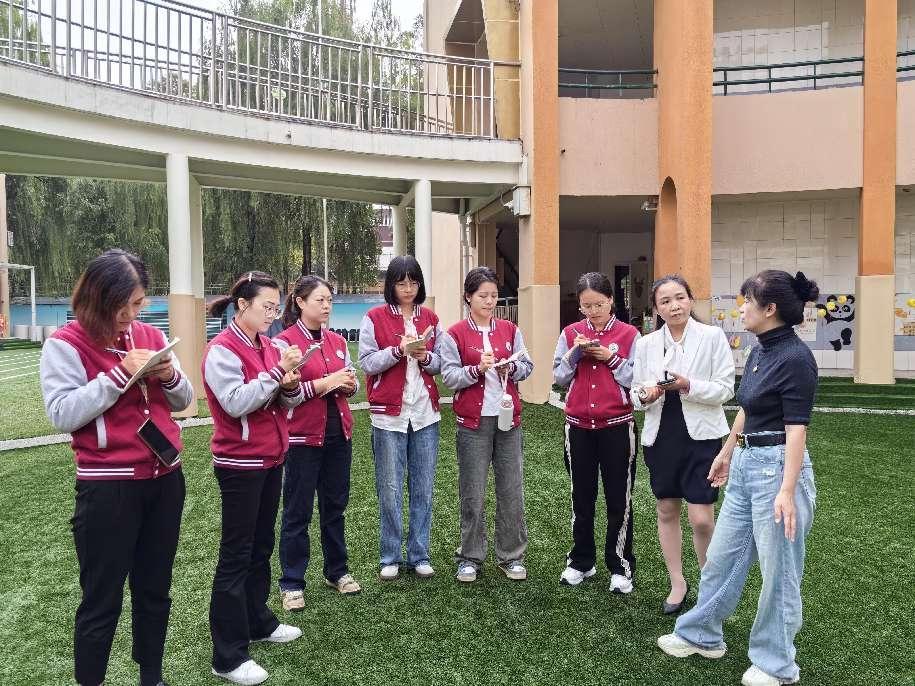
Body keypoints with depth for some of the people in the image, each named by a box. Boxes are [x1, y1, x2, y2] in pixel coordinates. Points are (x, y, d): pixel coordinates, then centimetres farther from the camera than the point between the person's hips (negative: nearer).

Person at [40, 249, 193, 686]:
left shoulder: (150, 336, 8)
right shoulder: (65, 345, -7)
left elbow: (182, 401, 12)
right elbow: (62, 415, -18)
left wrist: (169, 376, -9)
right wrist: (119, 374, -22)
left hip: (165, 478, 5)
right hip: (108, 487, -5)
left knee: (154, 589, 17)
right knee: (102, 601, 5)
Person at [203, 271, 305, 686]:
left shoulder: (267, 346, 8)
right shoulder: (222, 350, -14)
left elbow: (286, 404, 11)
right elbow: (236, 403, -25)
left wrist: (290, 384, -10)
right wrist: (277, 371, -24)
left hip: (271, 458, 8)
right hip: (240, 464, -8)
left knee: (261, 546, 18)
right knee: (236, 555, -1)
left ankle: (258, 621, 34)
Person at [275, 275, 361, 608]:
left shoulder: (337, 341, 9)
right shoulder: (284, 341, -9)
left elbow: (352, 384, 16)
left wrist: (349, 384, -6)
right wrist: (324, 384, -22)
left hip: (338, 433, 6)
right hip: (303, 437, -6)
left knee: (335, 505, 16)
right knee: (298, 511, 5)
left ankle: (337, 570, 31)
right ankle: (292, 582, 18)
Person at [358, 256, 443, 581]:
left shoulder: (430, 319, 9)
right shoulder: (374, 318, -1)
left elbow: (441, 363, 9)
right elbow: (367, 362, -8)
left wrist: (426, 356, -11)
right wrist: (399, 350, -20)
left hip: (425, 413, 3)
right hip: (389, 413, -3)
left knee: (423, 488, 9)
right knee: (390, 489, 3)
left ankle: (419, 555, 22)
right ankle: (390, 557, 18)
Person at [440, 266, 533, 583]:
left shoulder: (510, 330, 8)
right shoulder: (455, 335, -2)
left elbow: (527, 365, 8)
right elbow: (449, 376, -7)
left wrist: (511, 367, -12)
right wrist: (477, 369, -22)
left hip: (508, 418, 3)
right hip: (473, 421, -3)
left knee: (511, 490, 7)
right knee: (473, 493, 4)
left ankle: (512, 555, 22)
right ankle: (470, 557, 19)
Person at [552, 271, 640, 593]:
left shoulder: (629, 335, -4)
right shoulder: (570, 333, 4)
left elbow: (636, 380, -7)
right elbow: (559, 377, 2)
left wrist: (611, 359, -18)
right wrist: (574, 353, -13)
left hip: (617, 426, -2)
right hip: (578, 426, 3)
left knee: (618, 499, 7)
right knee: (581, 498, 14)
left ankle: (621, 566, 21)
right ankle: (581, 561, 28)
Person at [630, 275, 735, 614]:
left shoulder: (713, 336, -5)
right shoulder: (646, 343, 3)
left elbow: (725, 389, -7)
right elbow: (634, 392, 8)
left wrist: (688, 386, -22)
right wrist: (645, 396, -14)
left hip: (701, 436, -3)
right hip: (661, 436, 4)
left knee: (702, 520, -4)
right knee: (666, 511, 12)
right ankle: (677, 583, 30)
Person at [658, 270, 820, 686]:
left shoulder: (795, 357, -17)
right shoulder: (760, 351, 10)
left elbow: (796, 428, -20)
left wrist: (788, 490, -24)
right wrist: (726, 453, 28)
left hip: (777, 466, -9)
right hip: (745, 464, 9)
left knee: (778, 570, 7)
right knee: (721, 556, 18)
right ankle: (701, 634, 35)